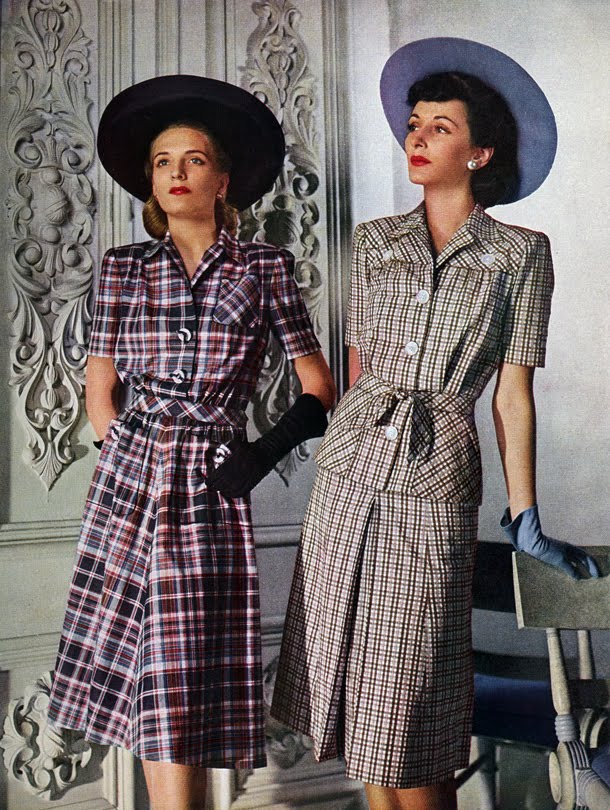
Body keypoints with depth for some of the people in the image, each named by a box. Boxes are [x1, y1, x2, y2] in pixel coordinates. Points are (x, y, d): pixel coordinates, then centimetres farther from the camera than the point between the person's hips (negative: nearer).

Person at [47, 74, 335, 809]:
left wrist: (261, 456, -6)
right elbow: (100, 393, 11)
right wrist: (131, 457, 3)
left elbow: (317, 388, 3)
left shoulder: (265, 268, 4)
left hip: (211, 492, -2)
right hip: (129, 480, 2)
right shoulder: (124, 269, 9)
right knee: (152, 674, 6)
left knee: (180, 679, -2)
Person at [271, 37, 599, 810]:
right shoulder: (375, 240, 10)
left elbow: (512, 393, -1)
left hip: (436, 482, -3)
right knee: (354, 671, 9)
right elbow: (357, 365, 12)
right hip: (349, 470, 4)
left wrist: (524, 517, -3)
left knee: (406, 694, 1)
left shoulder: (519, 253, 2)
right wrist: (354, 453, 13)